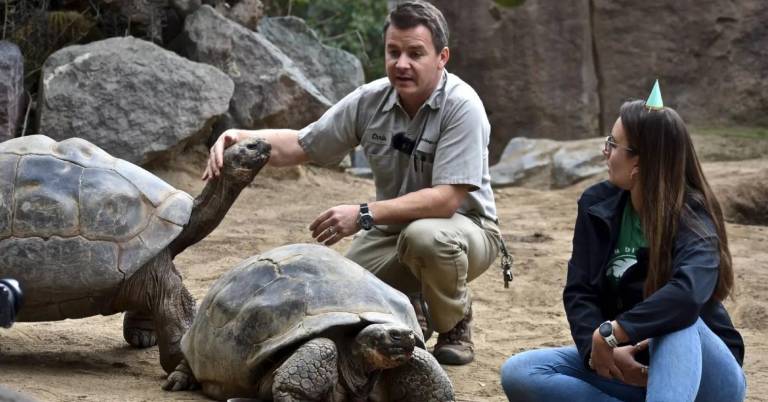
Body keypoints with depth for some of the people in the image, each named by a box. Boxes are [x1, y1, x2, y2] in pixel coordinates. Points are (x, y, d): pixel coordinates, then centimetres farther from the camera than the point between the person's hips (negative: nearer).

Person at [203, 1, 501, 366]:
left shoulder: (461, 107, -24)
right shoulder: (370, 100, -7)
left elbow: (447, 199, -31)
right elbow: (300, 145, 1)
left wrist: (365, 214, -38)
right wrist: (240, 137, -19)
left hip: (464, 226, -5)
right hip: (393, 230, 5)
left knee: (425, 236, -39)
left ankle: (456, 327, -8)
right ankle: (409, 311, 18)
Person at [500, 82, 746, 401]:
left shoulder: (692, 220, -17)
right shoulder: (599, 205, 0)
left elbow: (688, 293, -38)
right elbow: (579, 292, -7)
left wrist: (610, 335, -38)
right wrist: (599, 348, -27)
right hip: (631, 369, 5)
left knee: (675, 318, -38)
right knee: (518, 374, -17)